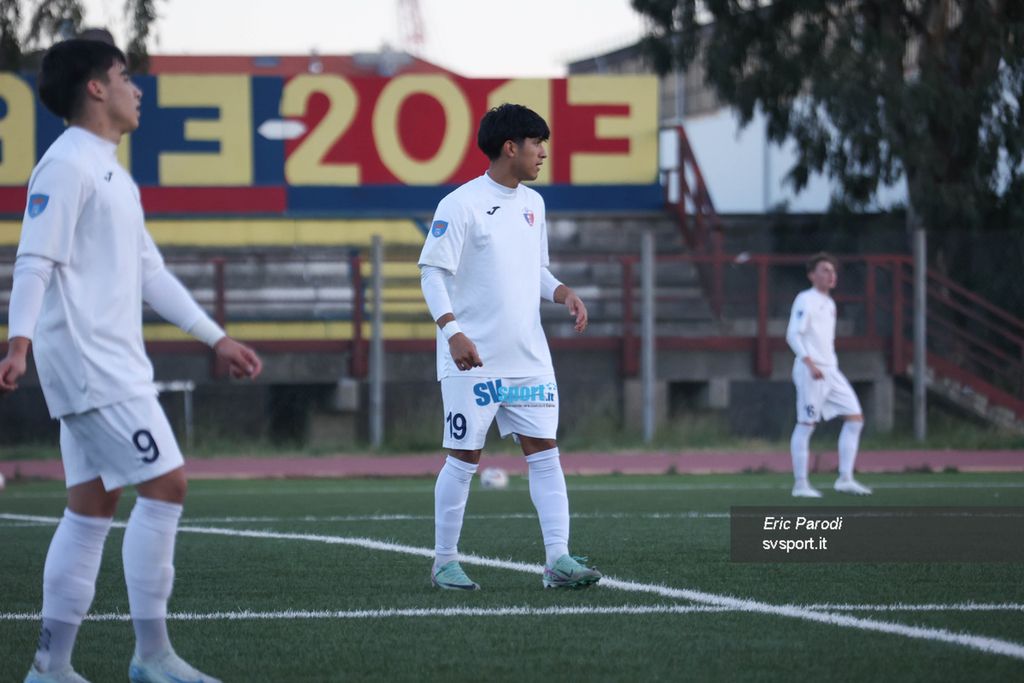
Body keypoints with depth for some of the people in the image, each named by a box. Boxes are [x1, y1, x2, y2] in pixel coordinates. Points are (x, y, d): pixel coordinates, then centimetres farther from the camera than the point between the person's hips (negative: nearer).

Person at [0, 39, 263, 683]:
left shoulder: (111, 174, 20)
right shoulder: (67, 165, -10)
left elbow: (151, 272, 25)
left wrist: (217, 338, 24)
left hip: (111, 362, 10)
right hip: (87, 359, -10)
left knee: (92, 508, 8)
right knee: (166, 483, -12)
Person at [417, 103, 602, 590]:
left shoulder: (532, 204, 12)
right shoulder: (461, 205, -10)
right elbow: (431, 271, -11)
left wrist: (563, 294, 3)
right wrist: (452, 330, -24)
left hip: (528, 358, 6)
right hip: (473, 359, -6)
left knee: (543, 450, -2)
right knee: (464, 458, 0)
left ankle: (558, 559, -4)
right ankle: (445, 562, 12)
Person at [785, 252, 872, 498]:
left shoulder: (828, 303, 19)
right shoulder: (805, 300, -7)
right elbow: (793, 335, -15)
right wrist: (810, 363, -24)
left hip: (830, 372, 9)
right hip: (810, 372, -9)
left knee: (855, 417, 1)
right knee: (806, 425, -6)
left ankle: (845, 479, 2)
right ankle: (800, 484, -1)